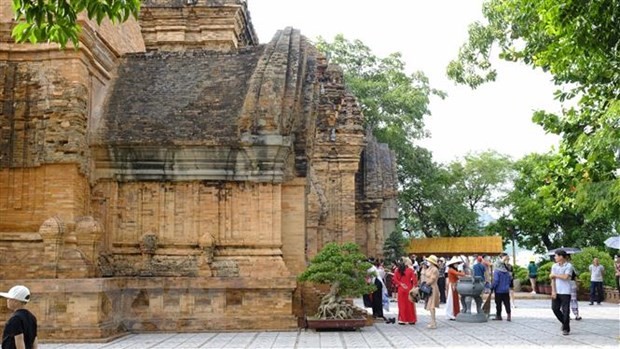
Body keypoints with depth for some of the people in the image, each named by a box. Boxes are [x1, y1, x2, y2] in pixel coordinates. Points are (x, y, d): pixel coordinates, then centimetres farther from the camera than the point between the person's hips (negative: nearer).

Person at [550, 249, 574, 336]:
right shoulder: (554, 266, 6)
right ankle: (564, 322, 25)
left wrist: (554, 275, -9)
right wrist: (553, 291, -5)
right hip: (556, 291, 4)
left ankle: (566, 329, 9)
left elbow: (565, 277, -18)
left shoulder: (569, 266, -6)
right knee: (555, 308, 2)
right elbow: (553, 279, 3)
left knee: (565, 310, -1)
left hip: (565, 292, -4)